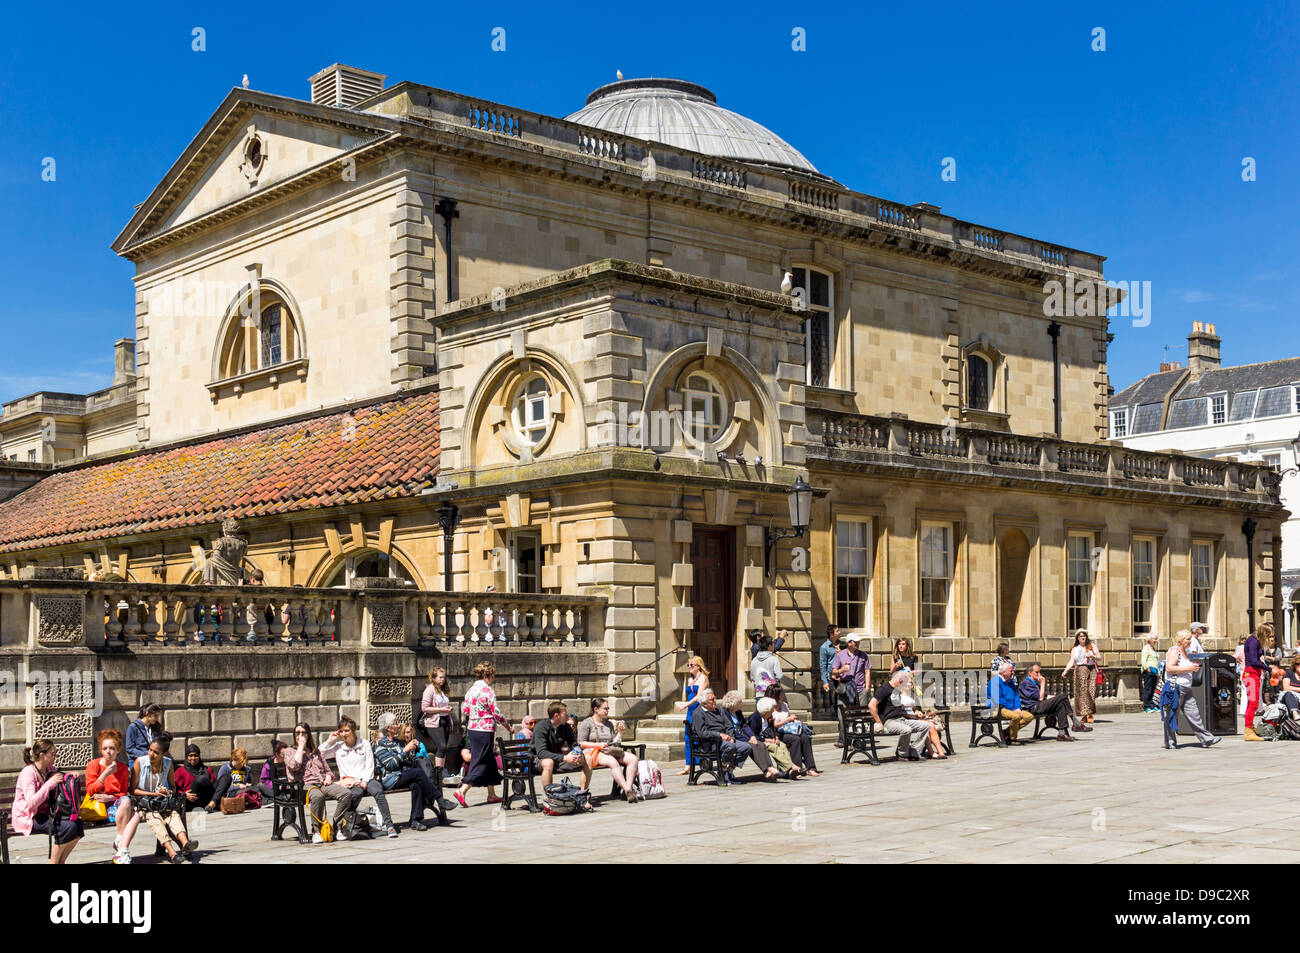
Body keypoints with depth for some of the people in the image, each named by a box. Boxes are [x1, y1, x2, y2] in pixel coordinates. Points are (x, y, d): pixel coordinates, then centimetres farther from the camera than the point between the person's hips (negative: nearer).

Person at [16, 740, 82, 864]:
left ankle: (60, 861, 0)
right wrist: (50, 783, -27)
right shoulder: (28, 772, -17)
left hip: (45, 814, 8)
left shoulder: (50, 769, 8)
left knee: (78, 825, -14)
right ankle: (54, 861, -12)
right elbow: (31, 803, -27)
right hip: (27, 819, -8)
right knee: (68, 826, -26)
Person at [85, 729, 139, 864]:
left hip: (116, 803, 3)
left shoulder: (123, 769, 11)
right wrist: (105, 774, -17)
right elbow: (90, 791, -5)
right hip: (99, 807, -3)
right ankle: (120, 841, -21)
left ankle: (121, 852, -34)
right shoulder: (93, 765, 3)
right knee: (126, 801, -33)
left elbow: (124, 793, 10)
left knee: (135, 815, -30)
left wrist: (110, 797, -12)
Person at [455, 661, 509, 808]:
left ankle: (492, 795, 20)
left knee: (489, 761, 15)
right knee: (480, 762, -5)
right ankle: (462, 790, -15)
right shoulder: (487, 690, -14)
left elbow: (464, 710, 12)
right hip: (484, 731, -8)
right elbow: (496, 713, -13)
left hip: (472, 729, 8)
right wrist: (507, 725, 0)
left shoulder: (471, 690, 10)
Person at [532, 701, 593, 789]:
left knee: (587, 761, -7)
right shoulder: (542, 727, -19)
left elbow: (574, 745, 6)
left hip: (559, 758, 6)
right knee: (548, 763, -41)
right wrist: (564, 758, -40)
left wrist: (579, 755, -20)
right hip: (540, 760, -6)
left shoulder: (565, 727, 0)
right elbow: (541, 752, -29)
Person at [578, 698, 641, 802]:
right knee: (613, 762, -37)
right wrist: (598, 745, -13)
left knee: (633, 759, -18)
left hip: (611, 751, 7)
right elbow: (581, 744, -4)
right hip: (593, 752, -7)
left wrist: (620, 732, 7)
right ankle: (627, 790, -40)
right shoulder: (587, 723, 3)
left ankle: (629, 787, -28)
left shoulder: (609, 724, 23)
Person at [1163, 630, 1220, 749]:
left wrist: (1194, 667, 13)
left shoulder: (1186, 651, 19)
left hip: (1186, 688, 9)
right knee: (1172, 715, -2)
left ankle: (1206, 739, 5)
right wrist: (1188, 668, -20)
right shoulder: (1174, 650, -10)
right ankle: (1170, 742, 4)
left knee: (1193, 714, 6)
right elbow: (1169, 668, -21)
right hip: (1175, 687, -9)